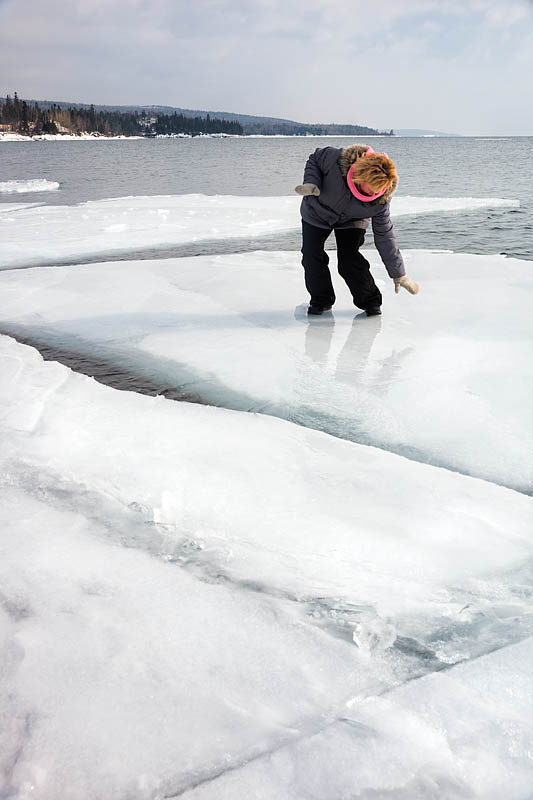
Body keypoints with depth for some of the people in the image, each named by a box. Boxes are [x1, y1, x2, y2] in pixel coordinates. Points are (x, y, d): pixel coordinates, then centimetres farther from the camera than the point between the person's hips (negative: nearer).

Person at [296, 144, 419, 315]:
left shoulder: (381, 200, -30)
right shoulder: (336, 159, -38)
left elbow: (384, 236, -20)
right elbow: (314, 159, -14)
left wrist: (399, 275, -18)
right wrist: (311, 183, -35)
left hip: (351, 223, -1)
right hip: (316, 214, 1)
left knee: (349, 260, -18)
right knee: (311, 256, -7)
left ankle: (370, 302, 2)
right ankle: (321, 300, 14)